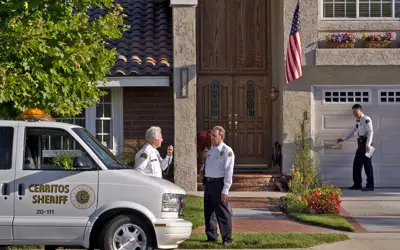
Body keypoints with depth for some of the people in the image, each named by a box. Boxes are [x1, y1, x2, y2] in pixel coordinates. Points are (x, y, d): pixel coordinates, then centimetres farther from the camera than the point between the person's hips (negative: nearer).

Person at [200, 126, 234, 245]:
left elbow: (228, 172, -15)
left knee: (222, 212, -4)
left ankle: (227, 238, 4)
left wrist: (225, 190, -19)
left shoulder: (227, 151, -11)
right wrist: (203, 169, 8)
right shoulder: (211, 149, 12)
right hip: (208, 183, 8)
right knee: (208, 211, 14)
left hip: (218, 183, -8)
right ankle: (212, 236, 26)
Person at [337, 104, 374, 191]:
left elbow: (370, 132, -16)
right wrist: (343, 139, 25)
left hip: (365, 143, -9)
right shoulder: (358, 121, 19)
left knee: (367, 164, -8)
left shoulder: (366, 119, -9)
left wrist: (368, 145, -23)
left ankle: (370, 185, -5)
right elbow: (353, 131, 31)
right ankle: (357, 184, 17)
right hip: (360, 144, 9)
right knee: (356, 164, 10)